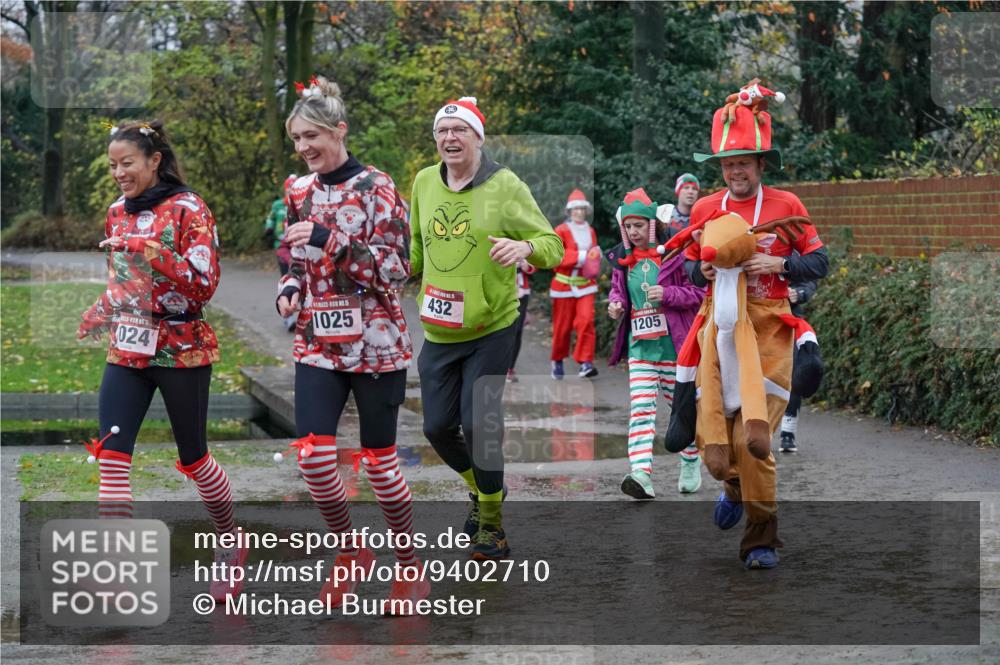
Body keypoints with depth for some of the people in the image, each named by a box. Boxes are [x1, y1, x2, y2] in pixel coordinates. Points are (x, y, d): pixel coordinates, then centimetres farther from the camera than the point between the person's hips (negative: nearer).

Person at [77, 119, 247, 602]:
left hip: (180, 350, -5)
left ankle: (231, 546, 33)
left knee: (193, 458, 8)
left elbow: (204, 283, -18)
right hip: (127, 349, 5)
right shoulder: (118, 213, 10)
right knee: (111, 455, -10)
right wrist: (103, 311, 10)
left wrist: (146, 250, -26)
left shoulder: (188, 209, -9)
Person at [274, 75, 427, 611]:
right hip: (318, 341, 5)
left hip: (374, 340, -4)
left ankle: (409, 566, 21)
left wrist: (328, 239, -23)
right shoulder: (299, 191, 8)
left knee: (379, 457, 3)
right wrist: (289, 291, -2)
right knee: (312, 453, -9)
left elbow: (396, 267, -15)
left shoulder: (376, 187, -9)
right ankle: (350, 551, 14)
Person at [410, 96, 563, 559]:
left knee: (478, 425, -8)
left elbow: (552, 243, -10)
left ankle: (491, 523, 11)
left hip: (491, 329, -5)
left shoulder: (505, 185, -9)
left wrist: (525, 247, -29)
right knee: (438, 426, 6)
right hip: (438, 331, 5)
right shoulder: (424, 182, 4)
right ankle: (481, 489, 36)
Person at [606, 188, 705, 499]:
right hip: (640, 346, 3)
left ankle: (691, 463, 34)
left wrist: (668, 294, -21)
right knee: (640, 408, -12)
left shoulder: (674, 253, -7)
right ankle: (641, 474, -24)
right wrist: (615, 304, 2)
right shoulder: (623, 259, 9)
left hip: (674, 344, -3)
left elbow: (699, 293, -6)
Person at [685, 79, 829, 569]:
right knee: (712, 445, 1)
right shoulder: (706, 209, 10)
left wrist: (779, 263, -12)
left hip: (769, 330, -3)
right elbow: (691, 266, 18)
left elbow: (820, 263, 5)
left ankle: (761, 540, 2)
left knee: (751, 438, -13)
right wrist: (703, 271, -4)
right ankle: (734, 485, 38)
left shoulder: (786, 205, 3)